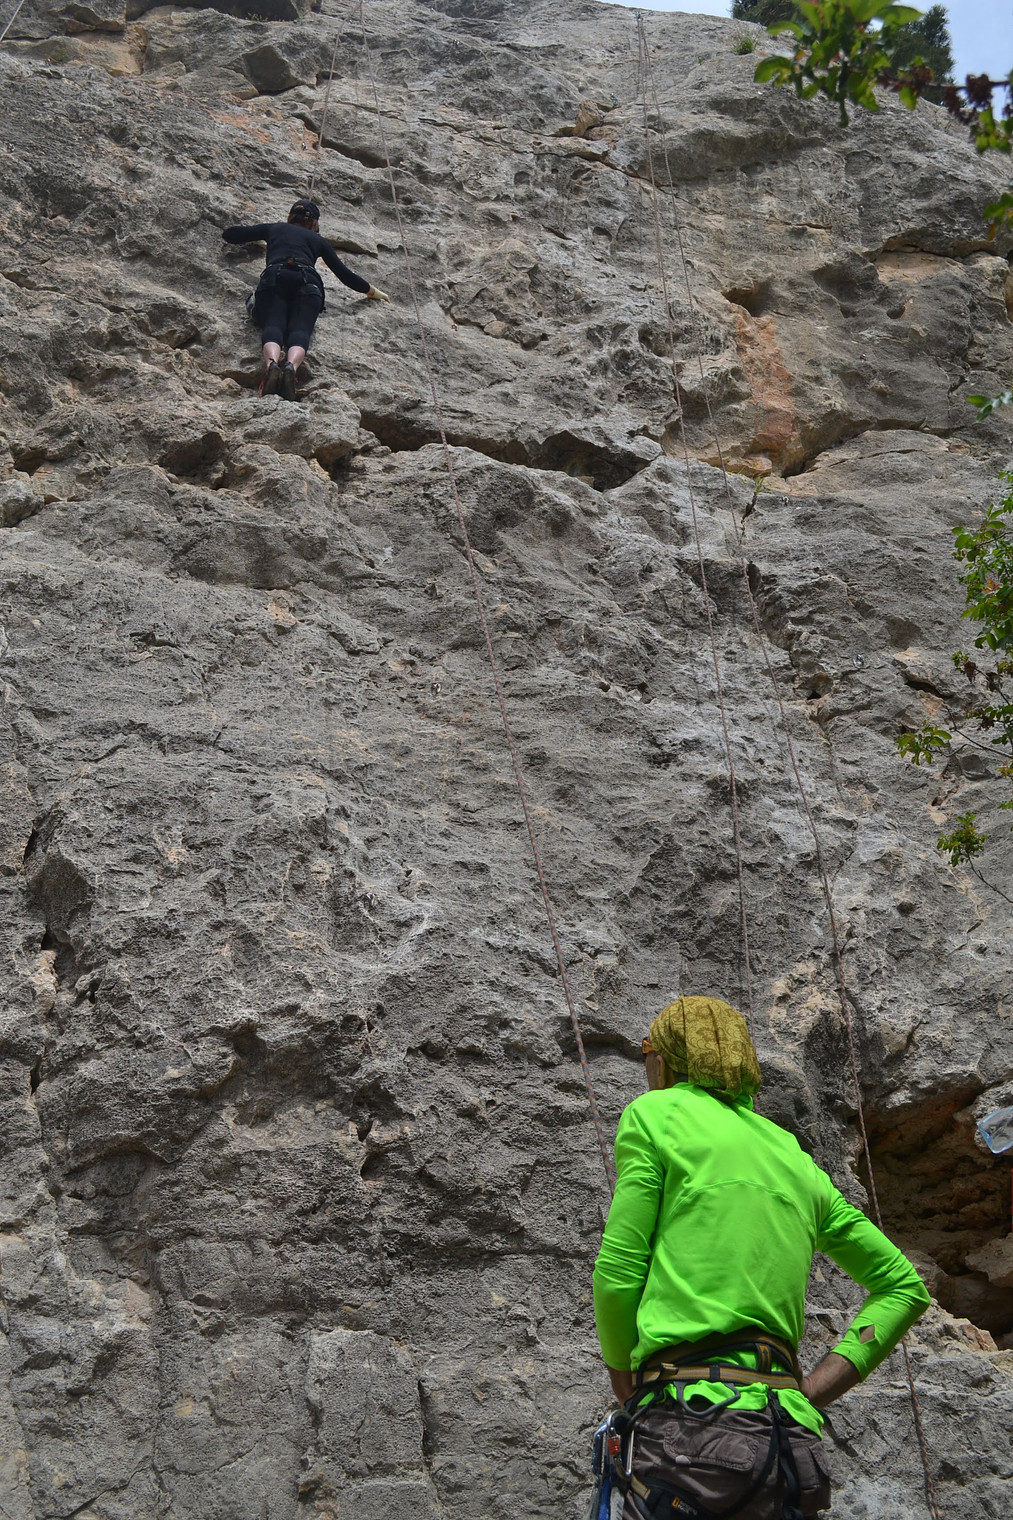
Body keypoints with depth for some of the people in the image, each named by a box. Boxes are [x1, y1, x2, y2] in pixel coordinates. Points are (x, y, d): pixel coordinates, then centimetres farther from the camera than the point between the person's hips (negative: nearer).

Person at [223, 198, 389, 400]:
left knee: (272, 326, -20)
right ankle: (291, 367, -53)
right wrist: (372, 290, 48)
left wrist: (256, 236, 59)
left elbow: (229, 234, 39)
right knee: (300, 330, -19)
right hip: (307, 283, 0)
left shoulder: (274, 228, 33)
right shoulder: (317, 240, 33)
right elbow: (345, 274, 33)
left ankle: (271, 365, -54)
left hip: (274, 279, 0)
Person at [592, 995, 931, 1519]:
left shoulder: (655, 1113, 5)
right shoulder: (794, 1159, 22)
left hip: (688, 1423, -6)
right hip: (790, 1433, 6)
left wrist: (624, 1379, 13)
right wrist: (809, 1391, 14)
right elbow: (905, 1286, 23)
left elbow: (619, 1272, -3)